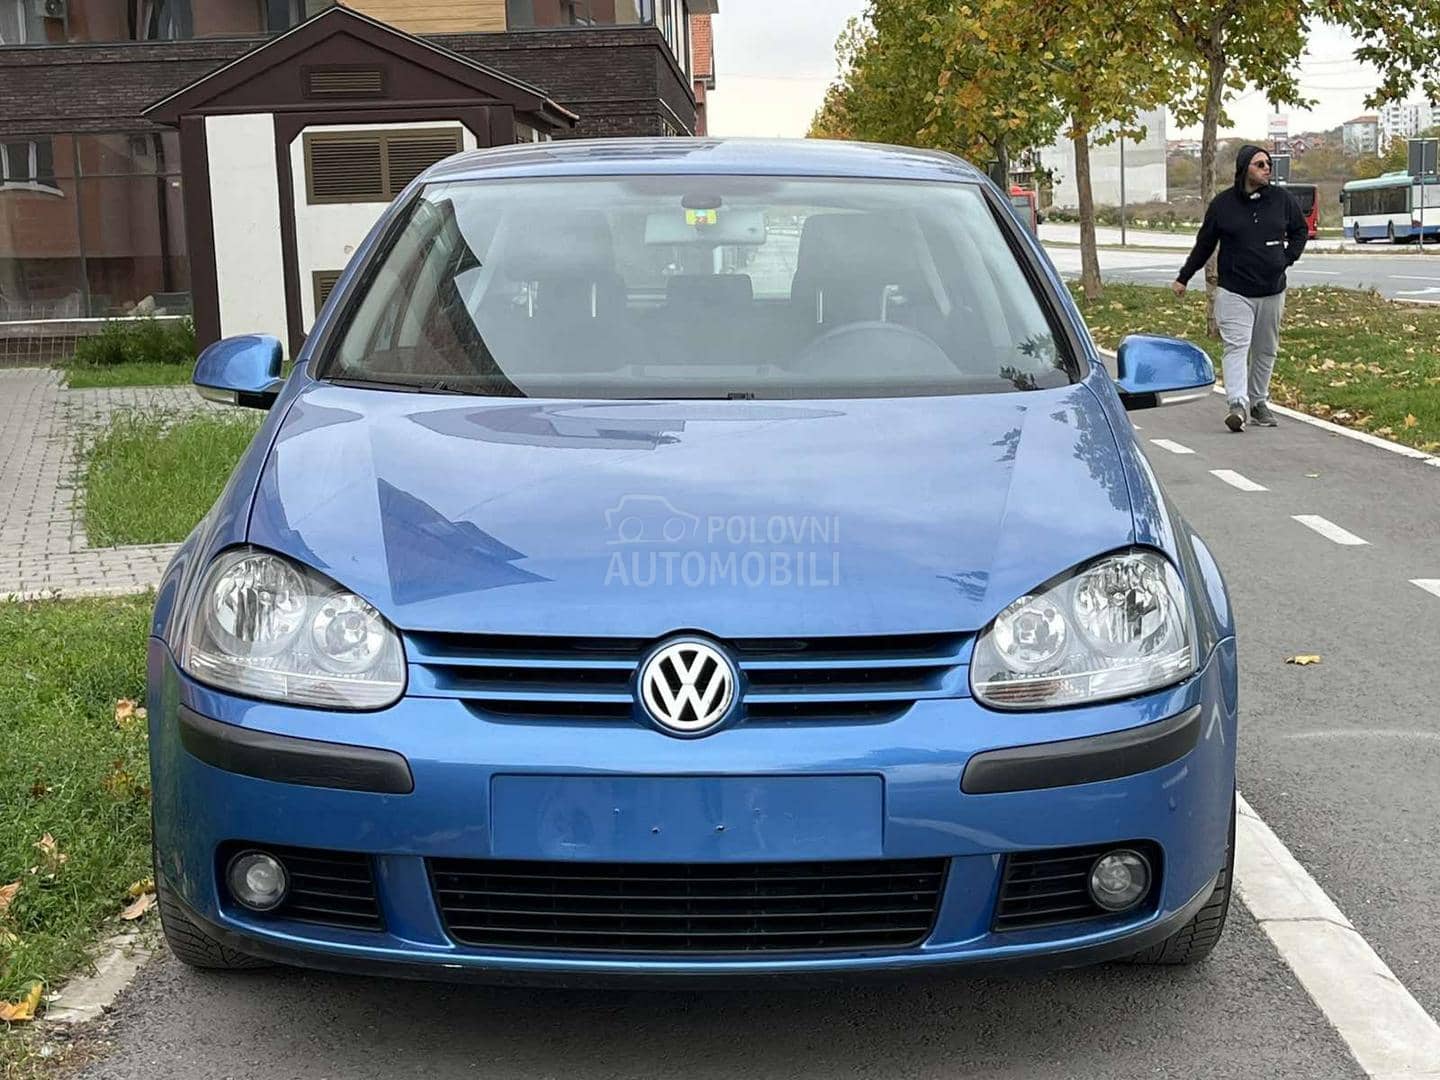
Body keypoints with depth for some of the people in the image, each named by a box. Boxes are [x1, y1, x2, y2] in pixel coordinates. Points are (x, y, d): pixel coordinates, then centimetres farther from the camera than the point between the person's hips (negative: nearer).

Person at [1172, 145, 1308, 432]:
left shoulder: (1282, 199, 5)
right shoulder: (1222, 204, -1)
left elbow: (1300, 230, 21)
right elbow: (1204, 244, 9)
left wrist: (1288, 258, 7)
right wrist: (1183, 278, 13)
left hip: (1272, 291, 3)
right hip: (1234, 292, -3)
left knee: (1266, 351, 10)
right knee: (1237, 346, -14)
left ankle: (1259, 401, 22)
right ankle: (1237, 405, -22)